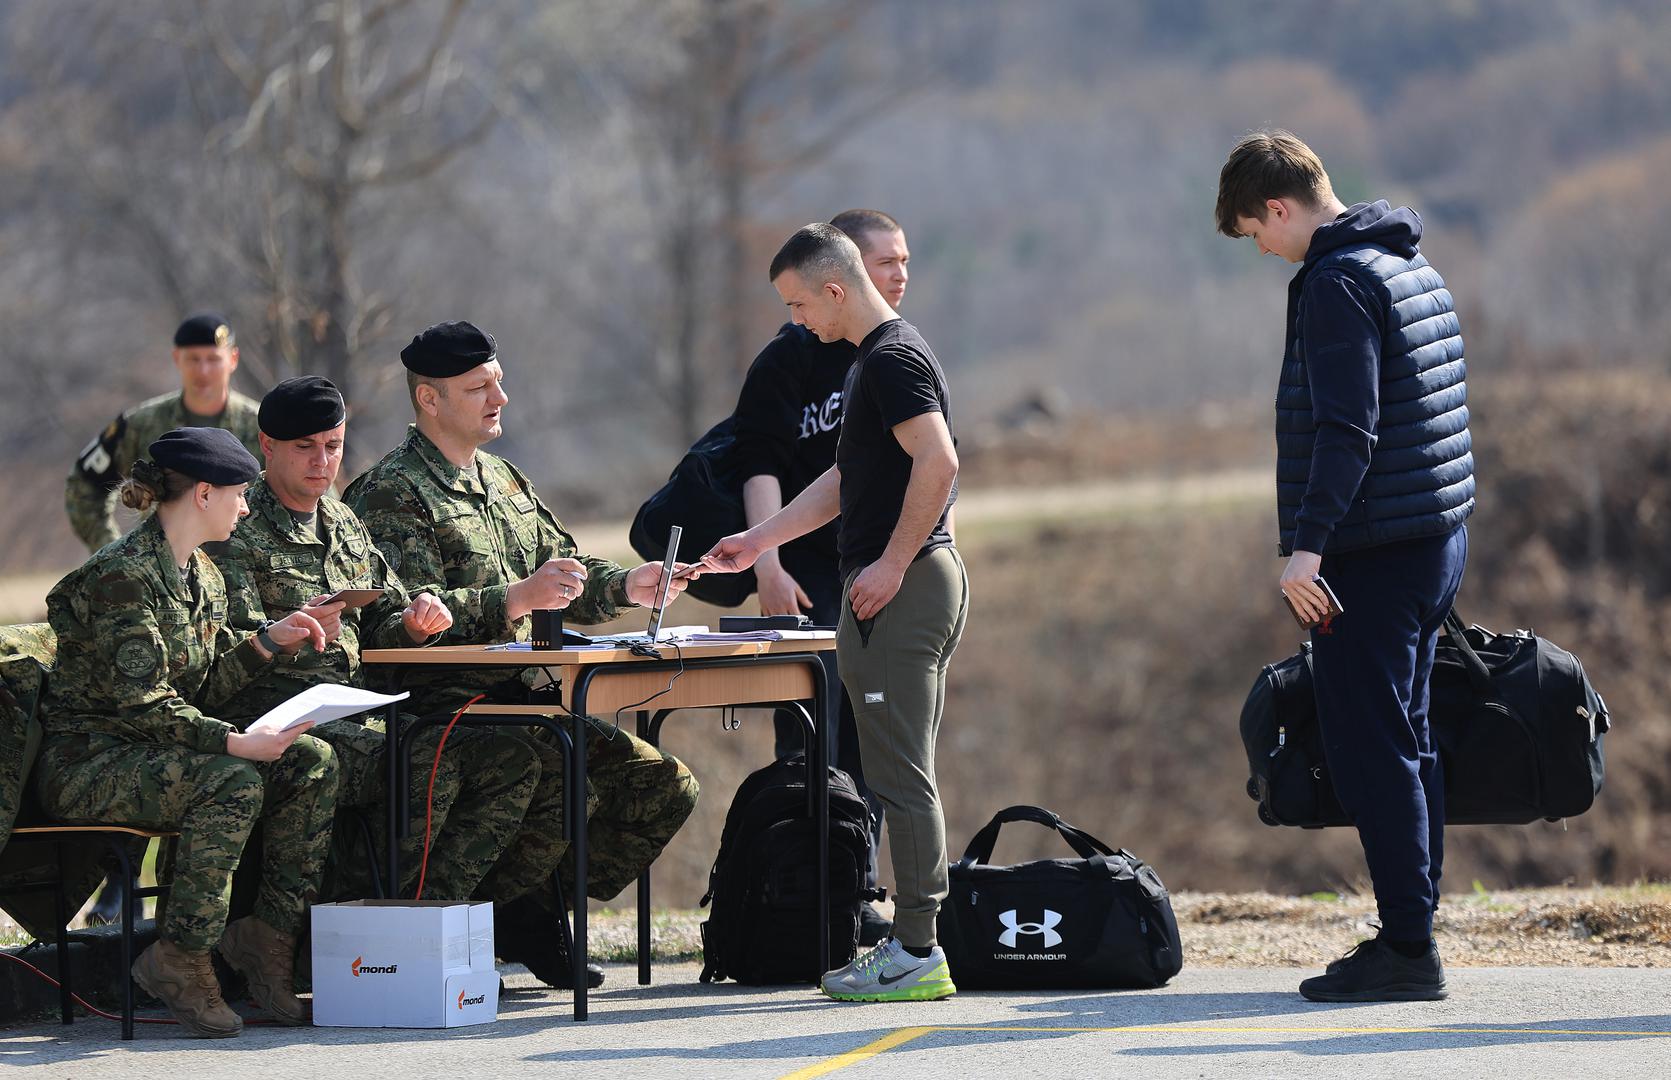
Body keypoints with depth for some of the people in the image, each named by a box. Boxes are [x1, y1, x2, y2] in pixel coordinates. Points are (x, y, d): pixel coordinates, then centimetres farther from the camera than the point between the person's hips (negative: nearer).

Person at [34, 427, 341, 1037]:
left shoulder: (202, 576, 13)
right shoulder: (122, 575, -17)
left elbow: (207, 686, 12)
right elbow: (140, 702, -23)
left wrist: (271, 640, 2)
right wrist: (234, 743, -30)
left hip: (154, 755, 9)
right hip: (87, 763, -9)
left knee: (312, 762, -8)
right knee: (235, 781, -33)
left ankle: (269, 933, -5)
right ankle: (180, 959, -26)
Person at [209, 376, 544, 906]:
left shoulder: (345, 526, 22)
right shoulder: (237, 533, -2)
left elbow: (381, 630, 25)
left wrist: (414, 626, 1)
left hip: (361, 722, 8)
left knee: (511, 762, -9)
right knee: (431, 768, -30)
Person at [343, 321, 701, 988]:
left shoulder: (505, 481, 23)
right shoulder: (394, 492, -6)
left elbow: (567, 577, 25)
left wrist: (628, 586, 4)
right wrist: (517, 600, -28)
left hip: (523, 699, 9)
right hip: (446, 703, -9)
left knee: (666, 786, -2)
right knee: (568, 792, -31)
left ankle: (533, 913, 6)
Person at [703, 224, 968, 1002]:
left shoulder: (893, 359, -13)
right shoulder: (876, 358, 20)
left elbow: (938, 462, -24)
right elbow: (847, 478, 27)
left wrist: (891, 564, -20)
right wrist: (758, 542, 27)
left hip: (901, 587, -10)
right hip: (910, 586, 10)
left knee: (902, 775, -9)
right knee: (903, 773, 10)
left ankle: (916, 953, -8)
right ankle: (914, 944, 11)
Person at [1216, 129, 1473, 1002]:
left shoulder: (1338, 282, -14)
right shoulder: (1412, 267, 17)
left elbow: (1346, 427, -22)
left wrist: (1308, 542, -25)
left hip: (1371, 556, -10)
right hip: (1438, 538, 10)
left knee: (1370, 751, -7)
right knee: (1405, 744, 13)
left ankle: (1408, 948, -9)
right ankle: (1411, 935, 16)